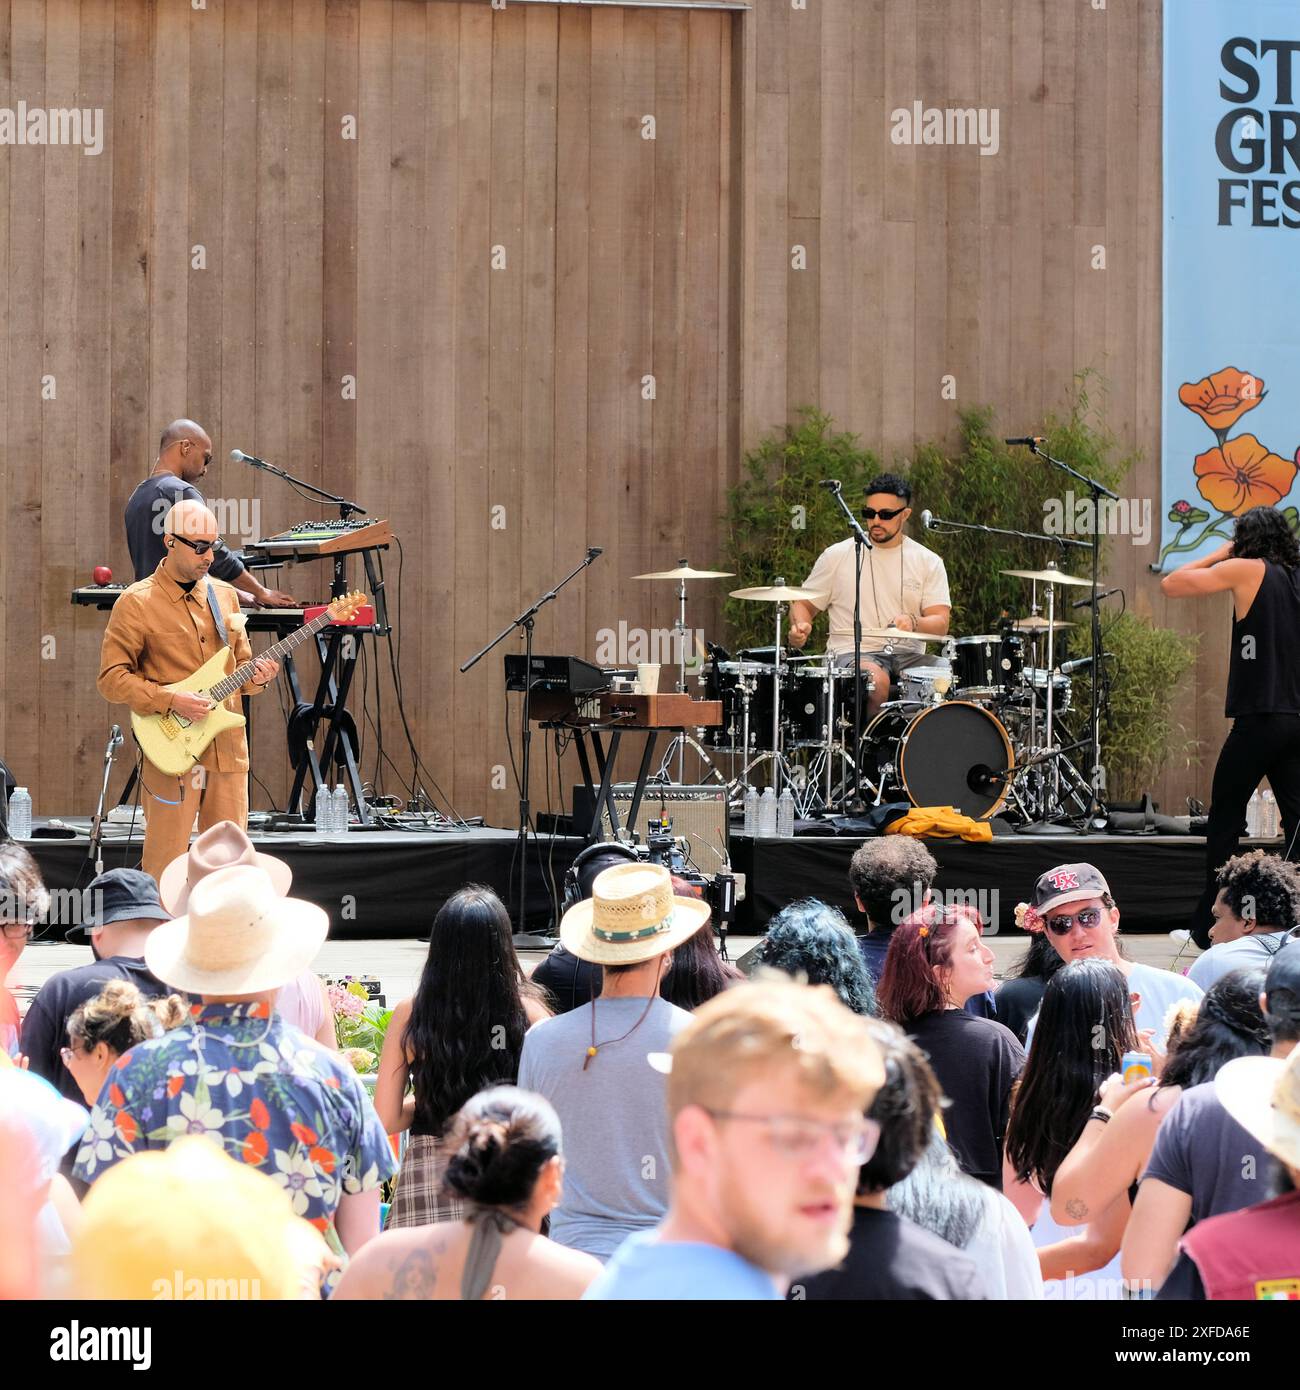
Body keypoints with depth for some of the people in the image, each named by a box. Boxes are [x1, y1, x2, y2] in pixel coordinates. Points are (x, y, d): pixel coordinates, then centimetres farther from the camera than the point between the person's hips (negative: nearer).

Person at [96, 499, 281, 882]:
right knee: (164, 868, -5)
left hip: (228, 750, 5)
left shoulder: (224, 596, 13)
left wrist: (256, 677, -2)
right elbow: (111, 679, -7)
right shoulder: (137, 603, -5)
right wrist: (171, 701, -17)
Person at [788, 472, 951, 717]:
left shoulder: (928, 562, 9)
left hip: (908, 654, 2)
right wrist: (801, 626, -9)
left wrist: (913, 623, -22)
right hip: (852, 654, -2)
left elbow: (940, 624, 1)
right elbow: (803, 604, 14)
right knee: (877, 680, -37)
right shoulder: (838, 555, 6)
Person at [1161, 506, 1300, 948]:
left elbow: (1171, 583, 1)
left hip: (1258, 719, -5)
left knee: (1224, 818, 5)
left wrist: (1219, 553, 11)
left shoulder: (1246, 571, -4)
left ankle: (1209, 924, 7)